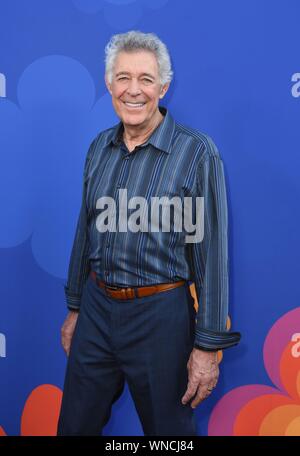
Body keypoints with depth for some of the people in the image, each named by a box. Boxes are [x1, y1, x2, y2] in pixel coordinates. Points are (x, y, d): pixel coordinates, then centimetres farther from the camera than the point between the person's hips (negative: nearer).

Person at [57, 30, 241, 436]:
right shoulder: (100, 147, 4)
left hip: (160, 315, -5)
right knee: (74, 425, 19)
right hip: (96, 308, 5)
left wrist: (208, 345, -12)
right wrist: (75, 307, 16)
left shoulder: (196, 152, -13)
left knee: (168, 428, 15)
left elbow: (211, 252, -13)